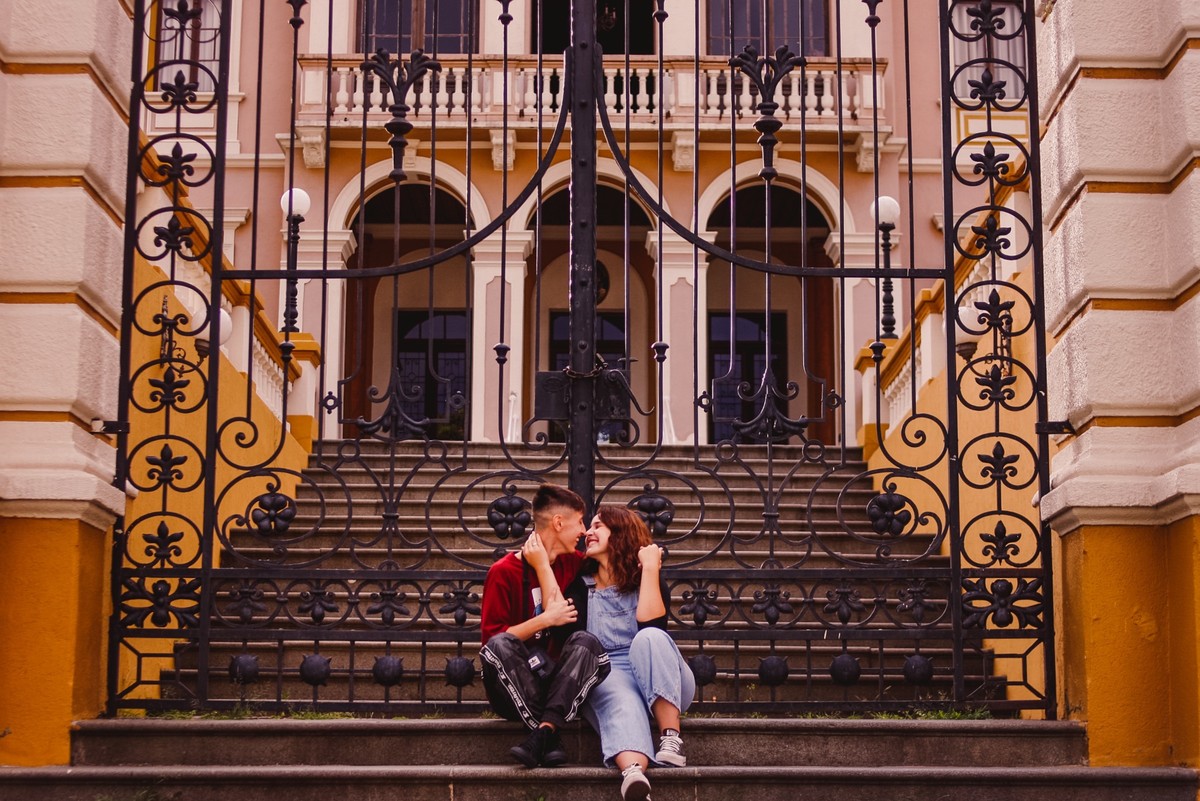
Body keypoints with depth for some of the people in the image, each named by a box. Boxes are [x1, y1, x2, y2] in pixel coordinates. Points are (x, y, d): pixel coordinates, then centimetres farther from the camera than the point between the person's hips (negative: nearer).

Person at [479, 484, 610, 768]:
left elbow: (561, 615, -6)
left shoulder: (572, 563, 11)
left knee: (585, 642, -25)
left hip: (556, 685, 3)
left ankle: (543, 732, -40)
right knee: (498, 647, -33)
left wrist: (542, 565, -5)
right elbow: (492, 636, -10)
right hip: (511, 691, -3)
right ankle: (551, 741, -35)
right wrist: (545, 619, -16)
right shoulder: (504, 571, -3)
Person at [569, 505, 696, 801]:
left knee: (650, 637, -31)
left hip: (664, 685, 0)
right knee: (619, 698, -37)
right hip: (608, 681, 0)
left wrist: (650, 568, -10)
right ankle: (632, 773, -70)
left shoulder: (647, 581, 8)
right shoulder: (580, 585, 14)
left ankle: (671, 739, -38)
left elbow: (651, 623, -14)